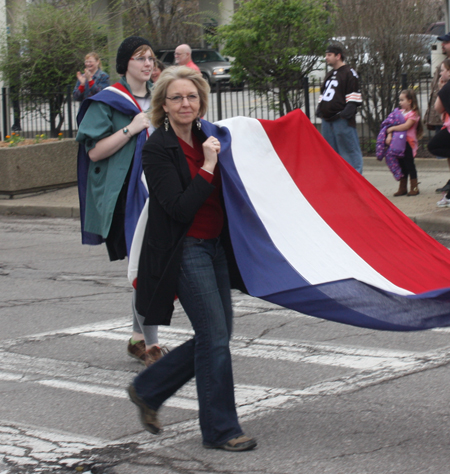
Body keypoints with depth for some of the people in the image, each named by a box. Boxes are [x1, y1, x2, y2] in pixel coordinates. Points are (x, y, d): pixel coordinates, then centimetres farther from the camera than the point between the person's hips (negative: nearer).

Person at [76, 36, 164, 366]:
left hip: (157, 191, 6)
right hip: (126, 194, -6)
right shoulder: (108, 102, -3)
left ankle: (138, 338, 21)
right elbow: (94, 151, -10)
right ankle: (150, 344, -6)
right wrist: (131, 129, -16)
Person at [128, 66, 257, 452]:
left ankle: (148, 390, 27)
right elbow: (181, 208, -22)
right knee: (215, 336, -7)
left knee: (216, 335, 11)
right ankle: (221, 430, 6)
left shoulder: (206, 136, 8)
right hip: (185, 251, -8)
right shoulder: (158, 149, -14)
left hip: (214, 246, 8)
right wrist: (208, 166, -20)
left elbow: (224, 189, 19)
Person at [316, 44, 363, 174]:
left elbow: (353, 97, -10)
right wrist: (320, 109, 13)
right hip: (327, 119, 9)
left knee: (349, 150, -6)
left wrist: (346, 113, -18)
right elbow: (323, 94, 27)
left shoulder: (349, 73, -4)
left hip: (342, 120, -9)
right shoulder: (329, 75, 21)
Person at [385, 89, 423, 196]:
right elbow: (393, 125, 8)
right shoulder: (400, 112, 13)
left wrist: (392, 128, -17)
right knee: (402, 165, 11)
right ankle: (403, 188, 18)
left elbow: (406, 126, -22)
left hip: (408, 142, -7)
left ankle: (414, 187, 6)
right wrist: (389, 135, -8)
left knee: (409, 165, -3)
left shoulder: (413, 114, -9)